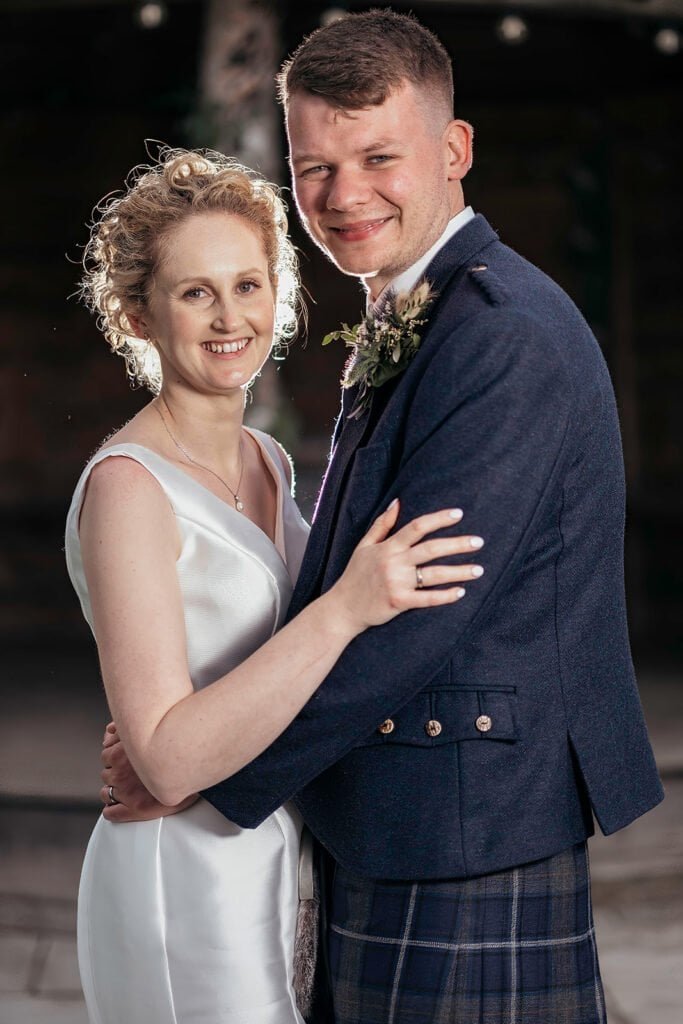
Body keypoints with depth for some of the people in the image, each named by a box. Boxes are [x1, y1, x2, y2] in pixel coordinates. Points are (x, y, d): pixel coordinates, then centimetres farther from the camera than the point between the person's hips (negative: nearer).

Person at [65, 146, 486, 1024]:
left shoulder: (266, 462, 8)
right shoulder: (126, 488, -18)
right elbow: (169, 760, -26)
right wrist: (345, 609, -31)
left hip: (258, 876, 8)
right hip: (181, 892, -8)